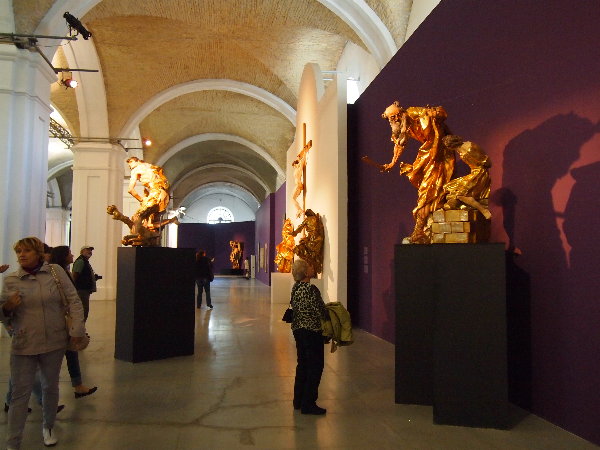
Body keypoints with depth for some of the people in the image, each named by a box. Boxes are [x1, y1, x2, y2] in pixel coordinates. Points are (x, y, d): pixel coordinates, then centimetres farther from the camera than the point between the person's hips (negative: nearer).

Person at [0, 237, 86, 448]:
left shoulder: (55, 272, -3)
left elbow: (74, 301, -3)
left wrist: (77, 329, -11)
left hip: (54, 343, 1)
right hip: (23, 346, 0)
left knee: (51, 387, 18)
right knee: (20, 393, 4)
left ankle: (48, 426, 40)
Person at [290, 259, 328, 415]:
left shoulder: (295, 288, 5)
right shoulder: (311, 289, -21)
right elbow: (320, 311, -19)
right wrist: (330, 316, 3)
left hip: (298, 329, 9)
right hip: (312, 331, -9)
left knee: (302, 364, 18)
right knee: (315, 366, 3)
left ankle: (298, 400, 27)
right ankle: (308, 404, 9)